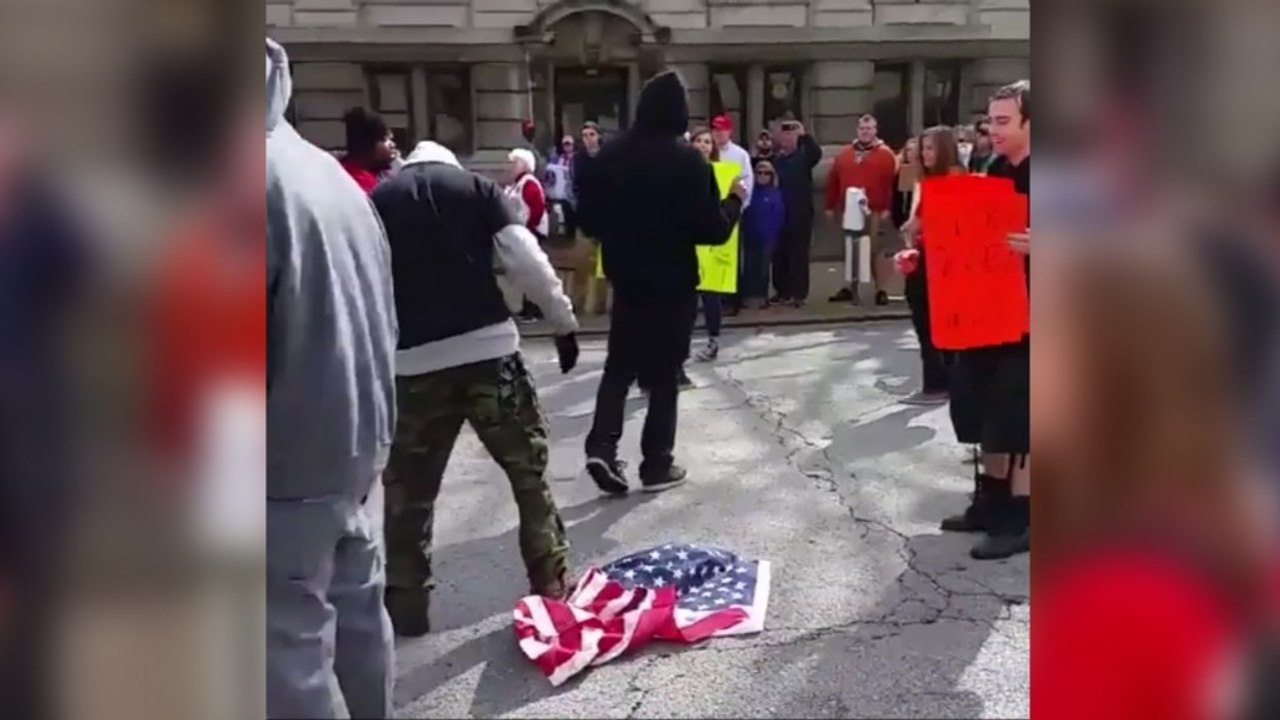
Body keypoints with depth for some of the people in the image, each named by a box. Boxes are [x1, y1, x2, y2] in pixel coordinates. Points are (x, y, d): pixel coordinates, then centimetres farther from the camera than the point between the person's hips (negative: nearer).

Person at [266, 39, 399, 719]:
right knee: (359, 608, 20)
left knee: (290, 644, 2)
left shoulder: (265, 180, -17)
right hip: (356, 443, 9)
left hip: (290, 459, -9)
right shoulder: (331, 174, 11)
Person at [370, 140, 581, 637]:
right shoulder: (475, 186, 8)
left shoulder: (377, 201, 11)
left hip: (414, 361, 1)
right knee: (529, 469, 13)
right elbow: (526, 260, -3)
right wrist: (564, 320, 4)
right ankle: (552, 585, 18)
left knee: (408, 488, 14)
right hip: (489, 348, 0)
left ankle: (405, 603, 19)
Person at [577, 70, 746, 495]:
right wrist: (736, 200, 2)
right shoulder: (687, 161, -16)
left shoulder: (610, 155, -3)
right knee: (664, 373, 8)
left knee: (619, 365, 17)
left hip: (626, 280, 4)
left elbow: (588, 221, 3)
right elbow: (713, 230, -16)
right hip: (673, 284, -3)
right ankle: (657, 465, 14)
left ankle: (602, 447, 2)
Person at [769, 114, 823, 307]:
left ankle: (799, 293, 3)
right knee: (779, 254, 7)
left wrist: (804, 135, -24)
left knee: (799, 254, 0)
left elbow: (817, 153, -20)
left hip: (801, 213, -3)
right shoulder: (775, 159, 8)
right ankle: (782, 291, 17)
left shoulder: (804, 156, 1)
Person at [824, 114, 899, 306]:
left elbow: (890, 183, -9)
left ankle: (880, 291, 1)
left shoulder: (885, 154, -1)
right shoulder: (845, 154, 13)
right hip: (849, 211, 5)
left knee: (875, 250, -3)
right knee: (850, 250, 10)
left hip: (875, 211, -4)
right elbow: (833, 181, 12)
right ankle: (849, 288, 18)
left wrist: (886, 208, -16)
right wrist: (831, 206, 8)